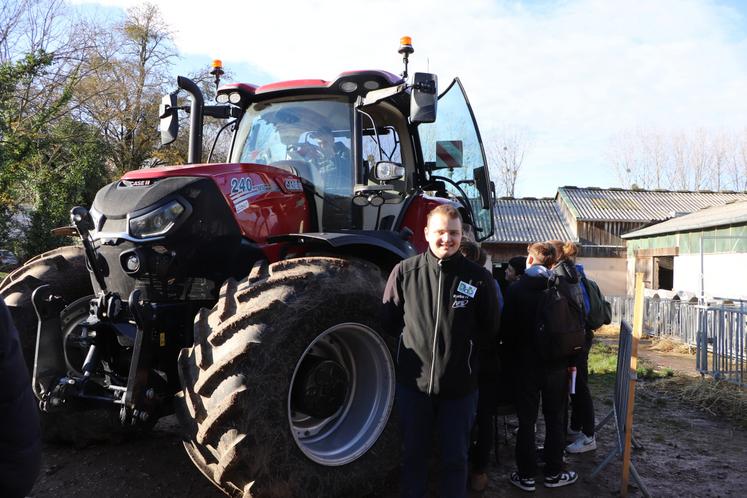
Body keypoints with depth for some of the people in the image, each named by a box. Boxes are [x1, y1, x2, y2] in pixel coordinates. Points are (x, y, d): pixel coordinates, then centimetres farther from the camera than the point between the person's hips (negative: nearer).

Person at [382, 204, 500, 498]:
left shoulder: (478, 278, -6)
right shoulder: (405, 271, -6)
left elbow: (491, 329, 4)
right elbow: (389, 321, 5)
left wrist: (468, 354, 2)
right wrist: (414, 343, 5)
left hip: (460, 385, 0)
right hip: (413, 382, 1)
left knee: (455, 458, 14)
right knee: (413, 454, 17)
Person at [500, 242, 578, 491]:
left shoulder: (516, 289, -8)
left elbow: (507, 330, -8)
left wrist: (511, 358, 6)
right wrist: (569, 358, 9)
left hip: (526, 365, -1)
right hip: (556, 365, 2)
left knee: (526, 421, 7)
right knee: (554, 420, 13)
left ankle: (526, 476, 14)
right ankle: (554, 473, 21)